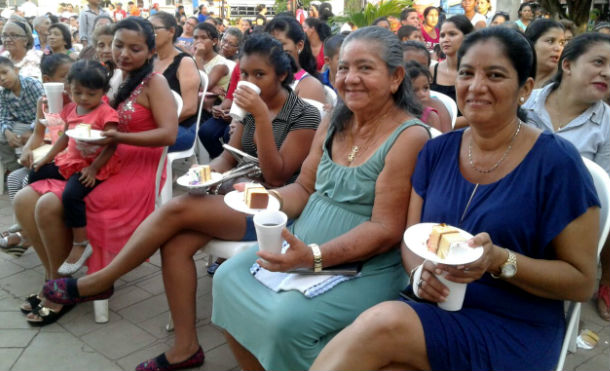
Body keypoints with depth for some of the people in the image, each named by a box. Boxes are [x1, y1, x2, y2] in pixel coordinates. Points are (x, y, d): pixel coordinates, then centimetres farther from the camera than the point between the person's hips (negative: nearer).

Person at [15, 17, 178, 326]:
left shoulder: (154, 82, -6)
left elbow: (169, 134, -18)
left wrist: (119, 138, -27)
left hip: (136, 173, -8)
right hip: (102, 168, 8)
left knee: (50, 205, -23)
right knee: (24, 199, -7)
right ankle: (54, 277, 1)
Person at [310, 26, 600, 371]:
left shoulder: (556, 162, -8)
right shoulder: (437, 152, 6)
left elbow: (583, 281, -5)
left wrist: (500, 260, -21)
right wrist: (421, 272, -14)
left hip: (514, 329, -3)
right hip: (435, 310, 4)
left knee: (383, 324, -31)